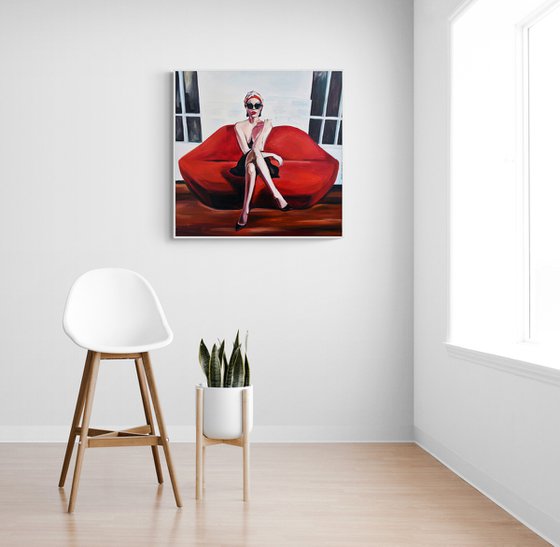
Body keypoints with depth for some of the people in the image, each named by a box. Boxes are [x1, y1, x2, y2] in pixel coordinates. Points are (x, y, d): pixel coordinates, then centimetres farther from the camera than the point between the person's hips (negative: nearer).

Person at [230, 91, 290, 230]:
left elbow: (257, 148, -7)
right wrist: (272, 155, -13)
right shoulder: (239, 126, 5)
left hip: (262, 162, 0)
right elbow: (246, 150, -7)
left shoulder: (267, 124, 6)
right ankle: (276, 195, -47)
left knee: (252, 160, -41)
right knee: (251, 167, -42)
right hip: (246, 161, 0)